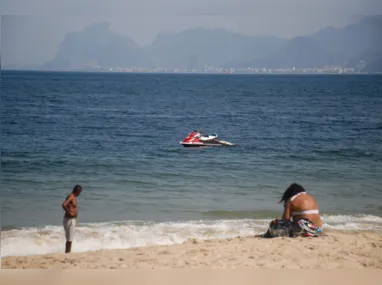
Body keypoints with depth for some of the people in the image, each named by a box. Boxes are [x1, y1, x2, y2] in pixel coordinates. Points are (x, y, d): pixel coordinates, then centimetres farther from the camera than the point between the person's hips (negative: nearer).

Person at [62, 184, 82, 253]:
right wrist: (69, 212, -20)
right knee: (69, 239, -8)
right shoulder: (71, 197, -16)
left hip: (73, 220, 10)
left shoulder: (73, 197, 14)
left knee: (70, 239, 14)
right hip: (69, 220, -10)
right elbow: (64, 205, -31)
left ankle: (67, 253, 19)